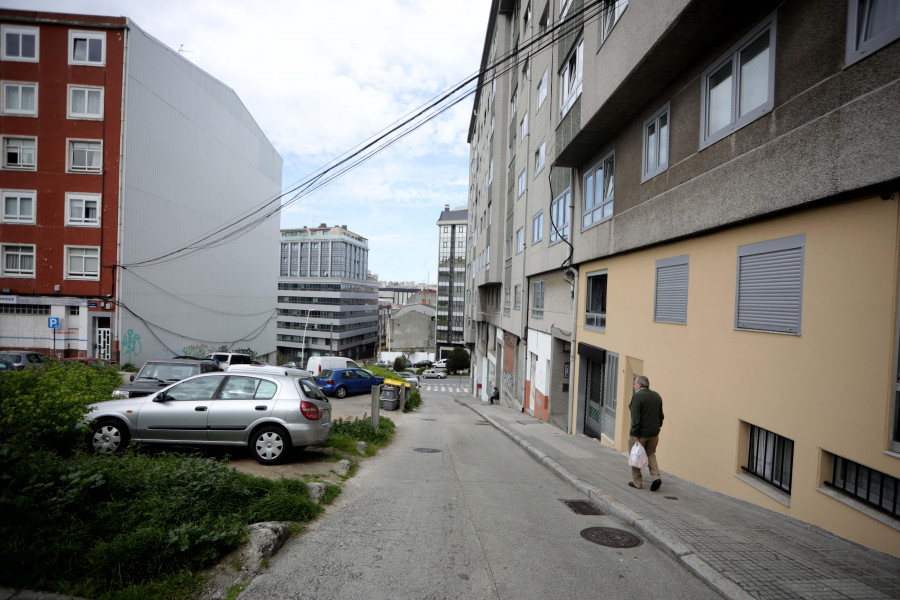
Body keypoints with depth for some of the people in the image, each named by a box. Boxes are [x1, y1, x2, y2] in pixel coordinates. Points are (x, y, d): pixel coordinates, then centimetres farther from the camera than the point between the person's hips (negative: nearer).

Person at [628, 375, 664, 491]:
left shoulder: (637, 396, -16)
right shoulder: (657, 396, 6)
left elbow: (635, 418, -19)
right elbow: (661, 415, 11)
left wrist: (635, 435, -16)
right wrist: (657, 428, 18)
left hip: (641, 433, -6)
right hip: (654, 432, 7)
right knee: (651, 454, 21)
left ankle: (637, 482, 14)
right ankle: (655, 477, 6)